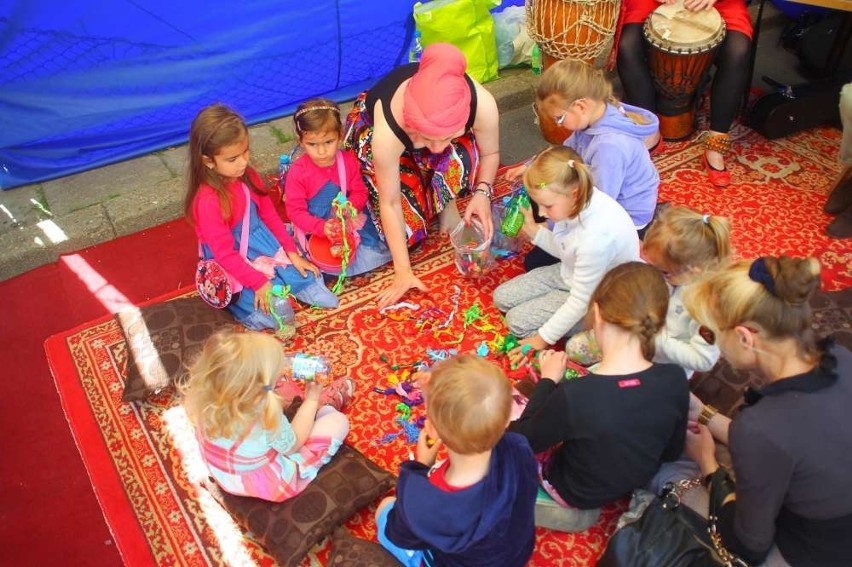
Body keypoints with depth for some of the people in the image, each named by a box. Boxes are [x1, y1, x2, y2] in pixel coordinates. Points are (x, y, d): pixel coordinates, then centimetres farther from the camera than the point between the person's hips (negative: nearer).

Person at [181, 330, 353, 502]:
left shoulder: (204, 396, -25)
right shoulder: (267, 420, -39)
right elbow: (293, 444, -16)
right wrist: (312, 399, -6)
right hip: (270, 485, -5)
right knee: (338, 421, 0)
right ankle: (333, 400, 33)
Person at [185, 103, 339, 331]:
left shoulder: (248, 176, -5)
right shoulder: (208, 200, -26)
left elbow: (270, 215, 5)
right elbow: (225, 254, -23)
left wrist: (292, 253, 1)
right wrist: (259, 283, -24)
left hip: (265, 245, 7)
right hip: (233, 266, -6)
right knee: (276, 315, -16)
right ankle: (235, 296, 3)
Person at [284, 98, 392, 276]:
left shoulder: (349, 161, -6)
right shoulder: (297, 172, -15)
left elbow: (360, 193, -2)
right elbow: (295, 210, -15)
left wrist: (347, 208, -25)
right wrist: (322, 227, -30)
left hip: (348, 223, 4)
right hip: (315, 231, -4)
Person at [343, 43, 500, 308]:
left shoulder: (483, 105, -37)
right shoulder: (387, 131, -43)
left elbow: (490, 153, -13)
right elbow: (390, 203, -29)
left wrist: (482, 192, -31)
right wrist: (403, 271, -25)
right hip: (372, 128, -1)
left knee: (465, 156, -35)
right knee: (409, 231, -13)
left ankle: (446, 203, -3)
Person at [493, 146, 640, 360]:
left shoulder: (596, 236, -39)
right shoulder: (579, 201, -17)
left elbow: (581, 301, -27)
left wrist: (543, 339, -17)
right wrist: (533, 231, -13)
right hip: (571, 274, 8)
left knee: (518, 321, -10)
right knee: (502, 297, 7)